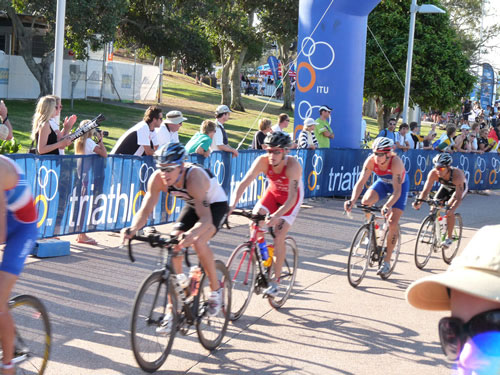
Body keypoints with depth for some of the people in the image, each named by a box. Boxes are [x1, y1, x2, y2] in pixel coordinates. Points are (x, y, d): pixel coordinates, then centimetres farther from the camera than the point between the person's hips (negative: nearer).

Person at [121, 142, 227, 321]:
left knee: (198, 242, -31)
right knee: (173, 247, -11)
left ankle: (216, 289, -5)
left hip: (215, 205, -6)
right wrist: (133, 229, -45)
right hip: (192, 205, 6)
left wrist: (188, 236, -64)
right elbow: (145, 209, -24)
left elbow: (206, 218, -46)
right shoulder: (157, 179, -24)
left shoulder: (194, 177, -39)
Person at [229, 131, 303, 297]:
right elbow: (244, 183, -32)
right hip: (273, 192, 4)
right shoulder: (263, 161, -27)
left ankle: (275, 281, 0)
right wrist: (232, 205, -47)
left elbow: (291, 198, -41)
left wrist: (276, 216, -55)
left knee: (279, 237, -13)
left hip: (291, 198, -4)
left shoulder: (293, 165, -36)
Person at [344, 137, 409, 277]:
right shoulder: (371, 161, -29)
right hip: (383, 182, 4)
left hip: (400, 184, -3)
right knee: (366, 201, -27)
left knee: (393, 223, -13)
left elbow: (397, 191, -42)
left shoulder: (396, 162, -39)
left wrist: (388, 206, -59)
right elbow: (361, 182, -33)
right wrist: (352, 200, -49)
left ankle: (387, 261, 2)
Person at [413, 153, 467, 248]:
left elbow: (458, 197, -42)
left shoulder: (457, 175, -41)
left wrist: (452, 209, -60)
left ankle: (449, 238, -12)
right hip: (446, 187, 5)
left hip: (460, 187, -5)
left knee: (449, 209, -25)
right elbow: (426, 190, -32)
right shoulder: (433, 173, -31)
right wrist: (419, 202, -51)